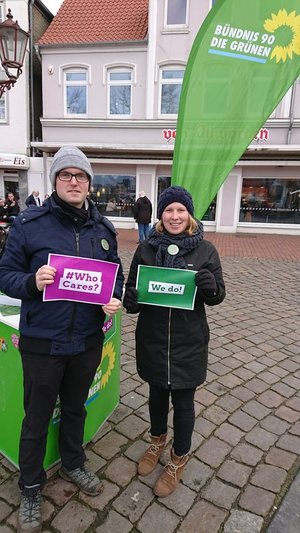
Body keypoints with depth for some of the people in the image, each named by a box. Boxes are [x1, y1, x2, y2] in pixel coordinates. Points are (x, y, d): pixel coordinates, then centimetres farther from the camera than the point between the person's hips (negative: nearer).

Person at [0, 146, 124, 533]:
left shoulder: (103, 228, 2)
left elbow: (116, 274, 9)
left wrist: (114, 298, -11)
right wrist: (32, 282, -27)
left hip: (88, 339, 4)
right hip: (42, 342, -3)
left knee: (75, 408, 25)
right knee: (37, 417, 16)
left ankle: (72, 464, 53)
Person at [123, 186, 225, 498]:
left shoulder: (205, 250, -7)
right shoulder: (146, 248, -4)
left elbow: (218, 297, -2)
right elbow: (132, 286, 4)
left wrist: (210, 287, -25)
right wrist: (130, 301, -19)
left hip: (188, 342, -2)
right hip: (152, 338, 2)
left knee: (183, 401, 14)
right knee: (157, 393, 22)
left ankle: (178, 459, 40)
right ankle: (157, 441, 51)